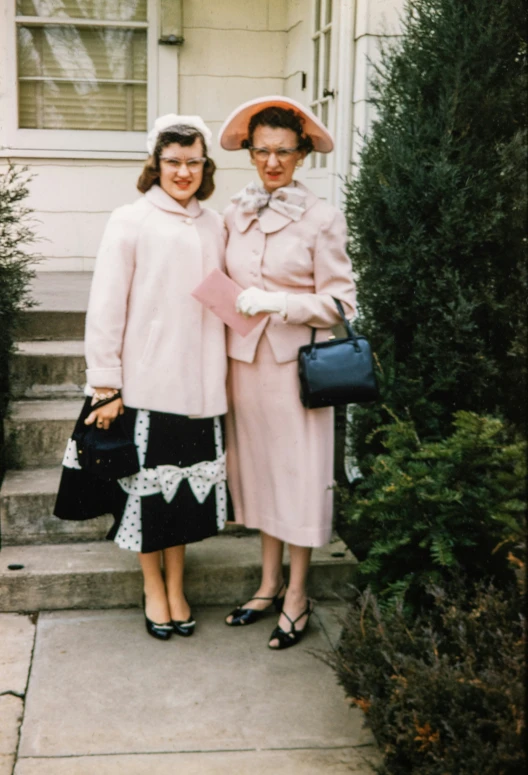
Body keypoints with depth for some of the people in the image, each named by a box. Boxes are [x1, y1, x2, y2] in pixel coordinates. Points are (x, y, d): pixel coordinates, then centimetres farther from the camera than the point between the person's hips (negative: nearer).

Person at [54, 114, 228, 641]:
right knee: (147, 484, 7)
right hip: (143, 384, -4)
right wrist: (105, 385, -11)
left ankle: (176, 586, 29)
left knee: (187, 485, 11)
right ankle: (153, 587, 27)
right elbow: (106, 308, -8)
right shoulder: (130, 222, -6)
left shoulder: (213, 226, 8)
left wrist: (219, 380, 10)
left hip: (197, 383, 4)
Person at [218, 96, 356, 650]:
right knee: (258, 468, 13)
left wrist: (278, 302, -18)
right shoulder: (234, 215, 7)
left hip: (295, 361, -5)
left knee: (299, 471, 2)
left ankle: (296, 596, 16)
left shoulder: (322, 219, -7)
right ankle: (269, 584, 27)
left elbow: (340, 303, -8)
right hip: (244, 359, 5)